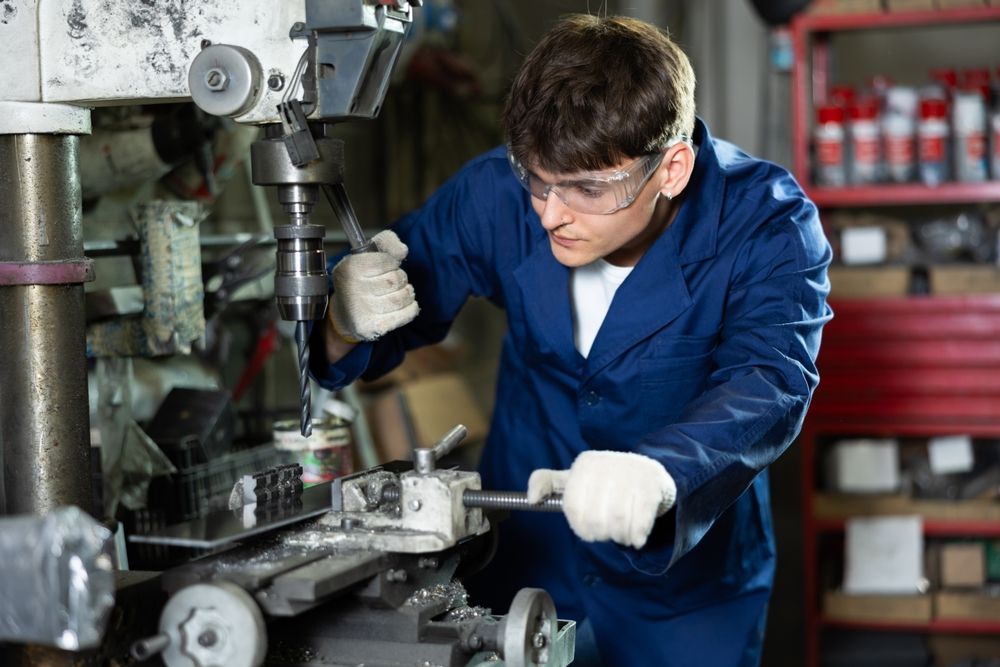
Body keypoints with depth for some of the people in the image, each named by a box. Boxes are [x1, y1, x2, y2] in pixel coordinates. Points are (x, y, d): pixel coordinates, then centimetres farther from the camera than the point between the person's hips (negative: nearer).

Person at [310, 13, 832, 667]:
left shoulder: (768, 226, -22)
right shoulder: (496, 193, -15)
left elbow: (767, 384, -37)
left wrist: (656, 476, -58)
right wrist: (348, 317, -32)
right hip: (518, 560, 2)